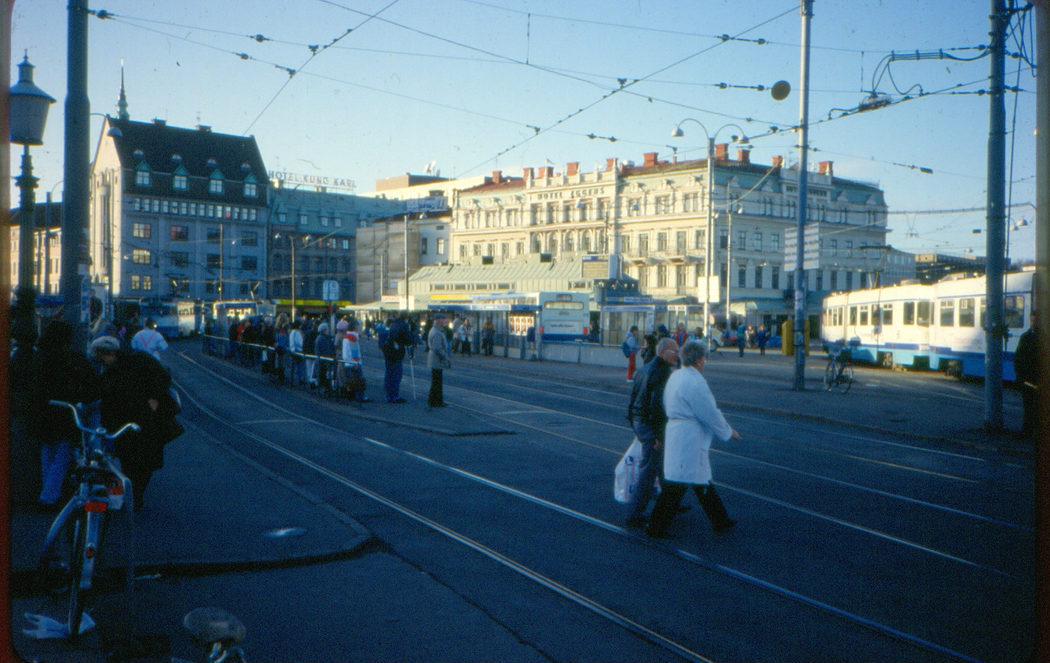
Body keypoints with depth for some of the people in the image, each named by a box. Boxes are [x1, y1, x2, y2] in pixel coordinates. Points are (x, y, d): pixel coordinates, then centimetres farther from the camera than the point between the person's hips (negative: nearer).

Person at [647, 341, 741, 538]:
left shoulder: (675, 376, 8)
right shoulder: (695, 382, -20)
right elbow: (710, 414, -15)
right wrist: (728, 432, 1)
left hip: (675, 432, 10)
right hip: (690, 440, -10)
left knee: (702, 480, 18)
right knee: (676, 484, -1)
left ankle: (720, 521, 29)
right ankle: (656, 527, 6)